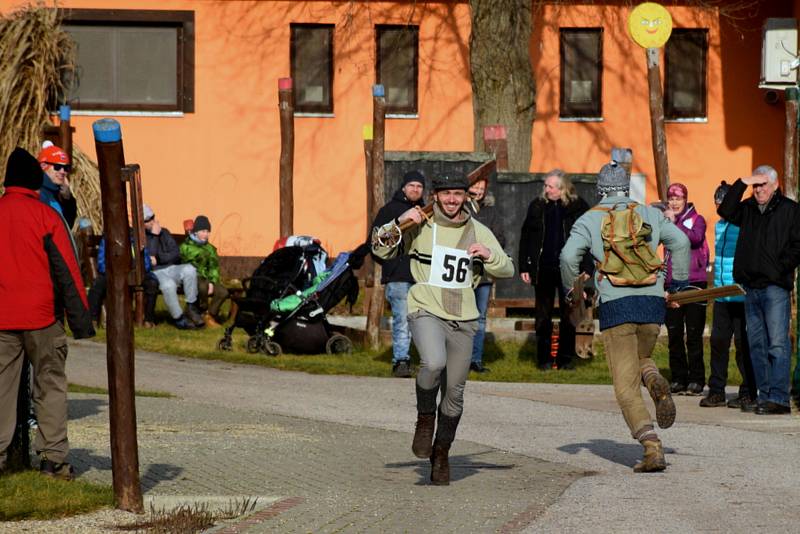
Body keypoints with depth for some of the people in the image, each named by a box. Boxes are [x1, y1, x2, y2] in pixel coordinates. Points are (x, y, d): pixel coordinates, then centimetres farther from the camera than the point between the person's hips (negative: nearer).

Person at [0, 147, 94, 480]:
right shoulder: (46, 217, -6)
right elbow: (67, 269, -6)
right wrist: (81, 319, -3)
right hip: (41, 316, -3)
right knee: (50, 386, 5)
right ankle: (53, 458, 2)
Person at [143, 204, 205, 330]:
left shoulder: (164, 232, 14)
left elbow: (176, 255, 8)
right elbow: (149, 257, -15)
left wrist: (159, 259, -8)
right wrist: (154, 236, -12)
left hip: (171, 268, 5)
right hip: (155, 273, -5)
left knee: (189, 269, -28)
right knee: (168, 284, -39)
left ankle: (191, 308, -16)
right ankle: (178, 318, -24)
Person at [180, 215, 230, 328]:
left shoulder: (210, 248, 19)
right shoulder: (185, 247, 1)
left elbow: (214, 267, 11)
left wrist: (212, 282, -9)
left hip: (206, 279, 5)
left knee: (223, 292, -23)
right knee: (202, 286, -39)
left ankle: (211, 314, -4)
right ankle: (205, 313, -15)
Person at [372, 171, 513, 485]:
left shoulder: (478, 232, 8)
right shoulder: (419, 226, 0)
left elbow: (507, 270, 11)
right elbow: (381, 251, 1)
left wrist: (489, 255, -10)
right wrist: (398, 223, -14)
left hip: (462, 320, 4)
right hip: (426, 312, -4)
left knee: (454, 392, 8)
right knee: (434, 363, -33)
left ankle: (441, 454, 27)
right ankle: (425, 418, -6)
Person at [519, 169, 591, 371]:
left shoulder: (577, 207, -1)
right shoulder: (537, 207, 5)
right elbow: (525, 237, 8)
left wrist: (586, 268, -8)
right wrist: (524, 267, 3)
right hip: (543, 269, 2)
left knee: (568, 316, 5)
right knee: (543, 316, 5)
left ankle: (565, 358, 12)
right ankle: (544, 359, 11)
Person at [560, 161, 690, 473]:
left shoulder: (589, 220, 6)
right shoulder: (649, 215, 12)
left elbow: (569, 256, -7)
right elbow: (680, 241, 1)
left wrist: (571, 291, 9)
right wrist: (678, 283, 9)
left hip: (615, 306, -3)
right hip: (652, 305, 3)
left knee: (626, 386, 1)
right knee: (641, 358, 29)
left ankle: (653, 450, -13)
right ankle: (656, 383, -8)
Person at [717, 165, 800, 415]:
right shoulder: (748, 209, 15)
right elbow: (725, 211, -2)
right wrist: (741, 184, -6)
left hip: (776, 287, -6)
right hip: (751, 287, 6)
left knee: (778, 344, -10)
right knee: (757, 345, 7)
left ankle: (778, 398, -13)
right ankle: (764, 396, 12)